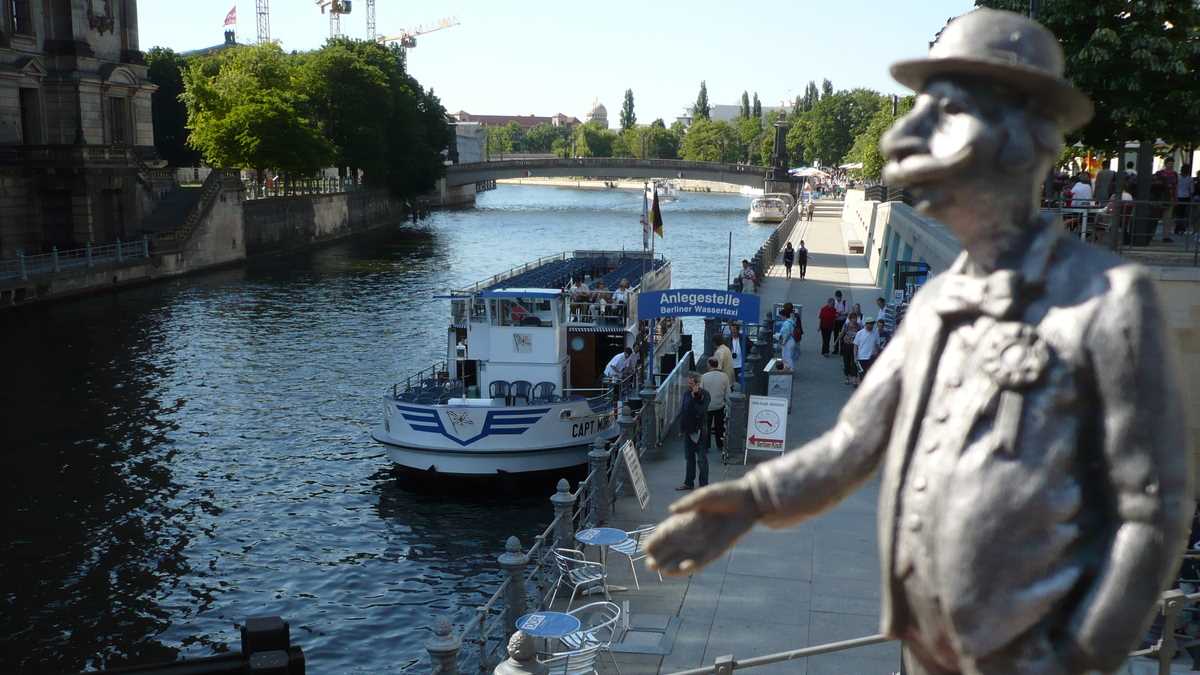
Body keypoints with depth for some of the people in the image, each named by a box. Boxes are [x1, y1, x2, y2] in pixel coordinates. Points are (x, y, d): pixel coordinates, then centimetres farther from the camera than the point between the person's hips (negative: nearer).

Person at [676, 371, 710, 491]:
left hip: (699, 430, -7)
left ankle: (704, 485, 8)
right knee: (689, 457, 16)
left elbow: (701, 411, -23)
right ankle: (688, 483, 26)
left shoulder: (704, 395, -13)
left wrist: (693, 397, -22)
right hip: (688, 430, 7)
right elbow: (682, 409, 13)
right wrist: (682, 426, 7)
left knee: (702, 459, 1)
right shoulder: (687, 393, 7)